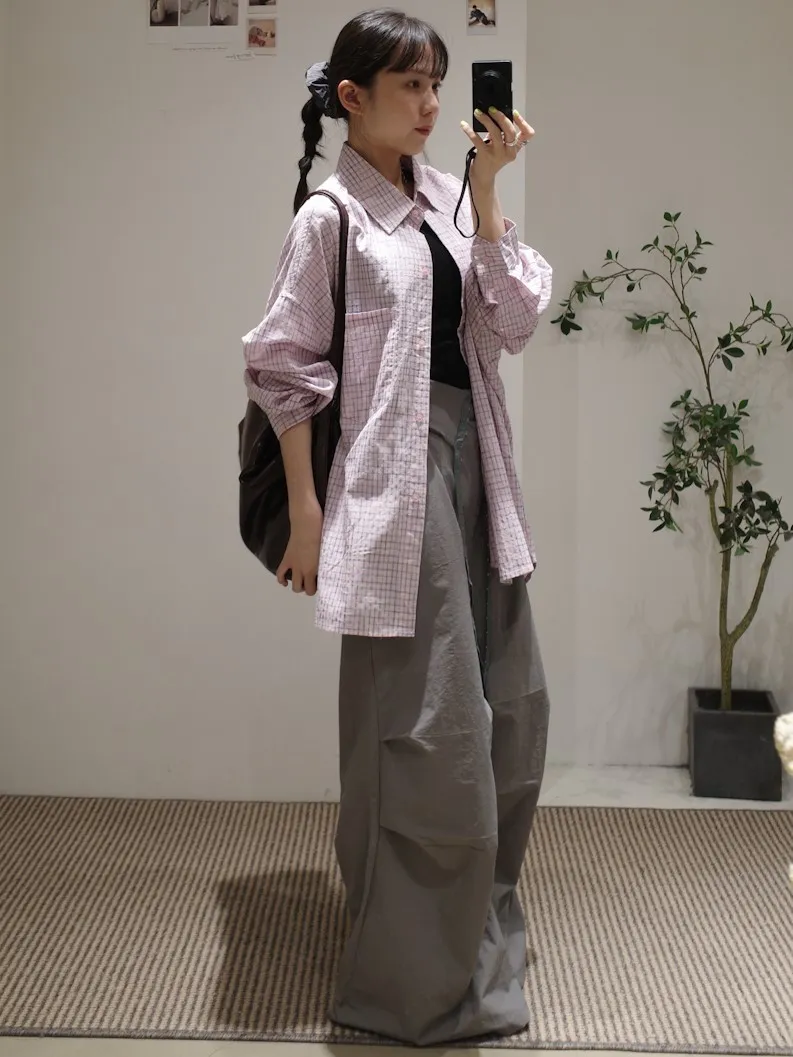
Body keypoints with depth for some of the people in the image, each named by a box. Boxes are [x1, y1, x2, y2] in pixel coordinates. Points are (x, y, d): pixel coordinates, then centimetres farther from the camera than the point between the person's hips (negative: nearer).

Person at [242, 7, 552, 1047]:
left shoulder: (448, 198, 11)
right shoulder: (329, 216, -7)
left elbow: (513, 323, 2)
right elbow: (283, 369, -8)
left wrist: (486, 192, -5)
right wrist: (306, 513, -10)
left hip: (474, 462, 8)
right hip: (394, 473, -7)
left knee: (513, 702, 16)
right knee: (431, 718, -2)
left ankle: (480, 912, 38)